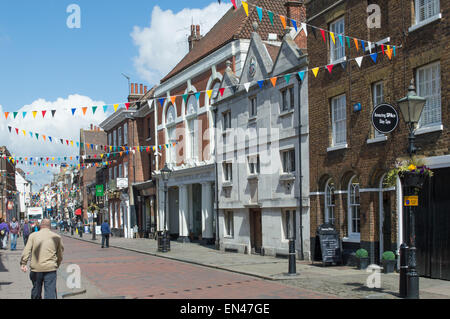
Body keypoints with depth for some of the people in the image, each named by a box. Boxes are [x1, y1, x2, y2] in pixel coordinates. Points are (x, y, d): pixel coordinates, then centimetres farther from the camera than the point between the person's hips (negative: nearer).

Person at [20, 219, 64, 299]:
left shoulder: (33, 235, 5)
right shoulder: (57, 237, 6)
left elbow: (26, 250, -5)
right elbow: (60, 254, 11)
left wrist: (23, 263, -6)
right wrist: (57, 265, 23)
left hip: (36, 268, 1)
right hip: (50, 268, -1)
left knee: (36, 290, 17)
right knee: (50, 291, -2)